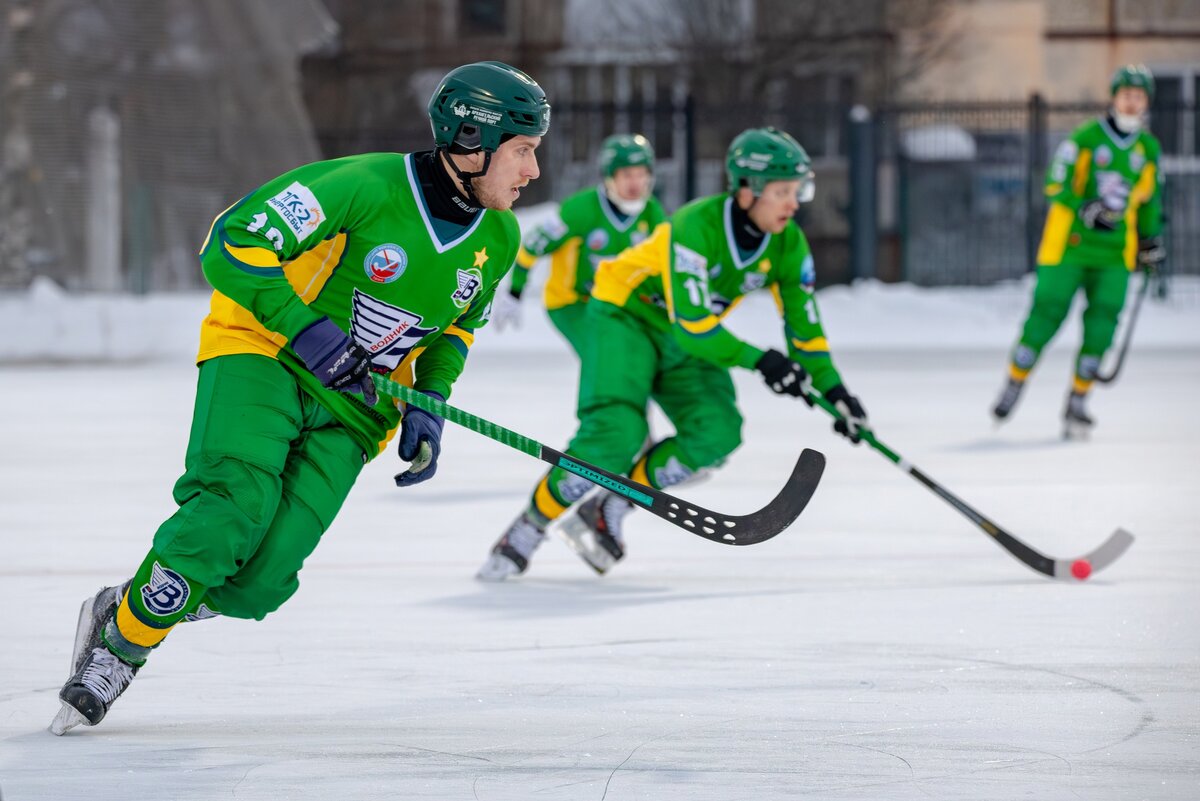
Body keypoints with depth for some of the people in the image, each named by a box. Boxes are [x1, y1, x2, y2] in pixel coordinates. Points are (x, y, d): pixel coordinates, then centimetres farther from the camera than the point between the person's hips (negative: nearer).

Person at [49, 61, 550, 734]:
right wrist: (305, 329, -25)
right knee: (237, 502, -31)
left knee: (258, 582, -15)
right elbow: (232, 246, -19)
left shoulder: (498, 240, 1)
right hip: (263, 351, -5)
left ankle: (141, 605, 12)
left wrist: (428, 406, 4)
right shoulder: (368, 187, -20)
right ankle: (122, 639, -11)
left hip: (354, 404, 5)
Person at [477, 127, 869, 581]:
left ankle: (611, 506, -4)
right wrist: (758, 360, -36)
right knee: (616, 433, -26)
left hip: (690, 339, 6)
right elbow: (691, 326, -34)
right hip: (627, 316, -6)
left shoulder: (787, 244, -11)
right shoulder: (696, 227, -31)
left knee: (718, 431, -19)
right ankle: (532, 524, -9)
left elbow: (803, 321, -1)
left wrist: (832, 388, -10)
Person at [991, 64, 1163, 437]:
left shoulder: (1148, 149, 10)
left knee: (1102, 320, -6)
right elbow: (1056, 185, -7)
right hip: (1069, 242, -4)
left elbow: (1149, 200, 23)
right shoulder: (1086, 138, -4)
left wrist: (1151, 240, 23)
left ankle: (1077, 401, 4)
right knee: (1047, 312, -6)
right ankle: (1013, 384, 10)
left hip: (1115, 252, 4)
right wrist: (1085, 209, -20)